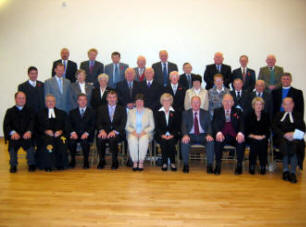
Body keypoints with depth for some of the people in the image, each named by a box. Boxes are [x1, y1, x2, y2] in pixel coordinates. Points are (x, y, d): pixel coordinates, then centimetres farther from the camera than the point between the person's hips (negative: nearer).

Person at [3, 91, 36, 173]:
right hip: (14, 135, 0)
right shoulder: (10, 111, 16)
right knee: (12, 142, -30)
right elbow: (6, 125, 4)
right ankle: (13, 165, -9)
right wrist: (13, 132, -17)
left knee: (30, 141, -30)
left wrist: (29, 131, -19)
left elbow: (32, 122, 1)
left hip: (26, 135, 0)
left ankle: (31, 164, -10)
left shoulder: (29, 111, 17)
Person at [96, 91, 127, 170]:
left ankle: (115, 161, -15)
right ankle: (102, 160, -11)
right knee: (99, 139, -31)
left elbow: (123, 124, 0)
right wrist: (101, 130, -16)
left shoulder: (122, 109, 11)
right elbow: (98, 122, 6)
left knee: (112, 139, -35)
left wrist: (115, 131, -17)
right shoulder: (101, 108, 16)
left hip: (117, 133, -2)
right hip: (105, 132, 2)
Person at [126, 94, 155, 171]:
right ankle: (135, 162, -24)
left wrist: (144, 131, -10)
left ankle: (141, 162, -27)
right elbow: (127, 126, 12)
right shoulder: (131, 112, 17)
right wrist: (133, 131, -8)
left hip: (145, 133, -1)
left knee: (143, 139, -36)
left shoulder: (149, 111, 13)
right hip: (133, 133, 1)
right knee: (132, 140, -34)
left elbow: (152, 126, 7)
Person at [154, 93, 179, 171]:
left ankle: (172, 163, -24)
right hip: (161, 136, 0)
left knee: (171, 141, -32)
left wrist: (172, 135, -11)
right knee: (163, 141, -32)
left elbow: (177, 127, 7)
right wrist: (162, 135, -13)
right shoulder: (158, 113, 13)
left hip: (172, 135, 0)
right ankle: (164, 163, -25)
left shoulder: (174, 113, 14)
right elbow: (157, 126, 4)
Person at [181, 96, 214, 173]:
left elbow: (209, 125, 4)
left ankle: (210, 165, -21)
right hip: (190, 135, -1)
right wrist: (185, 135, -25)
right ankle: (186, 165, -17)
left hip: (203, 135, 1)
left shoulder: (206, 113, 14)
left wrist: (209, 134, -19)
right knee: (184, 141, -33)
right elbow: (184, 126, -3)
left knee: (211, 141, -31)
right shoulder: (186, 113, 10)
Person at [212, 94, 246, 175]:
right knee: (218, 141, -34)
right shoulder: (217, 111, 16)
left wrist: (240, 133, -21)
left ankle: (239, 165, -16)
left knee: (241, 141, -31)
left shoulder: (237, 111, 19)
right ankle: (218, 165, -20)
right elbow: (214, 124, 0)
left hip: (234, 136, 1)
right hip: (222, 135, -1)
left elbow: (241, 123, 2)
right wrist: (218, 132, -24)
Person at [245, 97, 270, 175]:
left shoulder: (266, 115, 12)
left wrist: (263, 136, -12)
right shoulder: (249, 115, 7)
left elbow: (268, 130, 6)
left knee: (263, 143, -31)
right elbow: (246, 131, 1)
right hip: (251, 138, -1)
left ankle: (263, 166, -20)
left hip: (263, 138, 1)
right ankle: (252, 166, -23)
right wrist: (254, 136, -14)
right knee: (254, 142, -33)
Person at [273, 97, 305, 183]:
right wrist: (284, 134, -9)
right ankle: (285, 171, -38)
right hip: (282, 137, 0)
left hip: (295, 137, 0)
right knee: (284, 143, -36)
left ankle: (293, 172, -40)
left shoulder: (298, 115, 25)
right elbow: (274, 128, 9)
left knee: (295, 143, -36)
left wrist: (293, 134, -11)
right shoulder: (278, 115, 25)